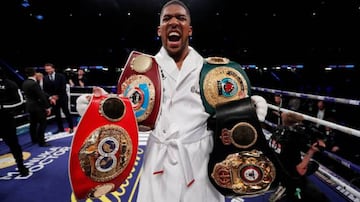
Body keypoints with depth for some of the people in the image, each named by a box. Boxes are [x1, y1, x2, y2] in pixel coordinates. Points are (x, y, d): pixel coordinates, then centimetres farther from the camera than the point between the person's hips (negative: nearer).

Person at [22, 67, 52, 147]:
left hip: (30, 106, 9)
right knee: (42, 123, -2)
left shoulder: (24, 83, 5)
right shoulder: (34, 83, -22)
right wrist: (47, 107, -17)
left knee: (33, 123, 17)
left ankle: (34, 139, 29)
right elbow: (41, 96, -22)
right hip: (37, 106, -9)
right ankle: (41, 141, 0)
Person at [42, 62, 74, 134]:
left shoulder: (60, 76, -2)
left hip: (62, 98, -3)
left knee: (66, 112, 2)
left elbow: (63, 87, -7)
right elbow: (45, 90, 3)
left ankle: (71, 127, 11)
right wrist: (50, 97, -12)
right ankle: (60, 129, 16)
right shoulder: (45, 78, 5)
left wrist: (57, 96, -10)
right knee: (57, 114, 6)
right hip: (53, 99, 3)